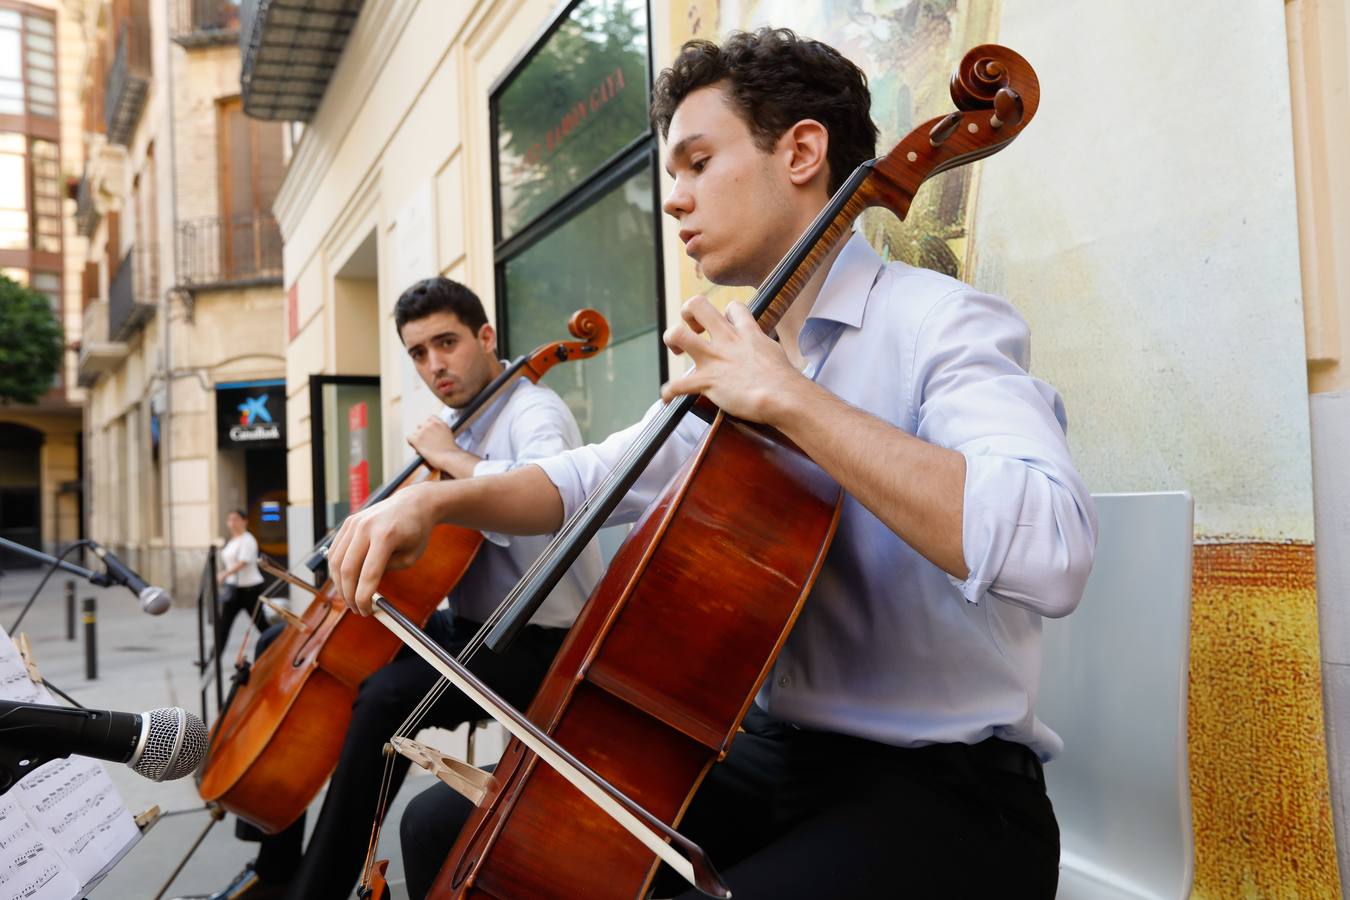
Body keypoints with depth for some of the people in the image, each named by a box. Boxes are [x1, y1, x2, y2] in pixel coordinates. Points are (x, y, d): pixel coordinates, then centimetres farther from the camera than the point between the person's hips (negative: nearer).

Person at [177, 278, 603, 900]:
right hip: (466, 624, 10)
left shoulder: (533, 411, -15)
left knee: (386, 697, -34)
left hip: (534, 643, -10)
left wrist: (451, 457, -25)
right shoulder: (452, 423, 9)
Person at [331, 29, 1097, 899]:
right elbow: (595, 477, 17)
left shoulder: (941, 323, -14)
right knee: (450, 826, 7)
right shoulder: (739, 359, 11)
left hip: (943, 794, -7)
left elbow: (1051, 551, -31)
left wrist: (788, 397, -28)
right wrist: (440, 499, -1)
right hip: (768, 756, 8)